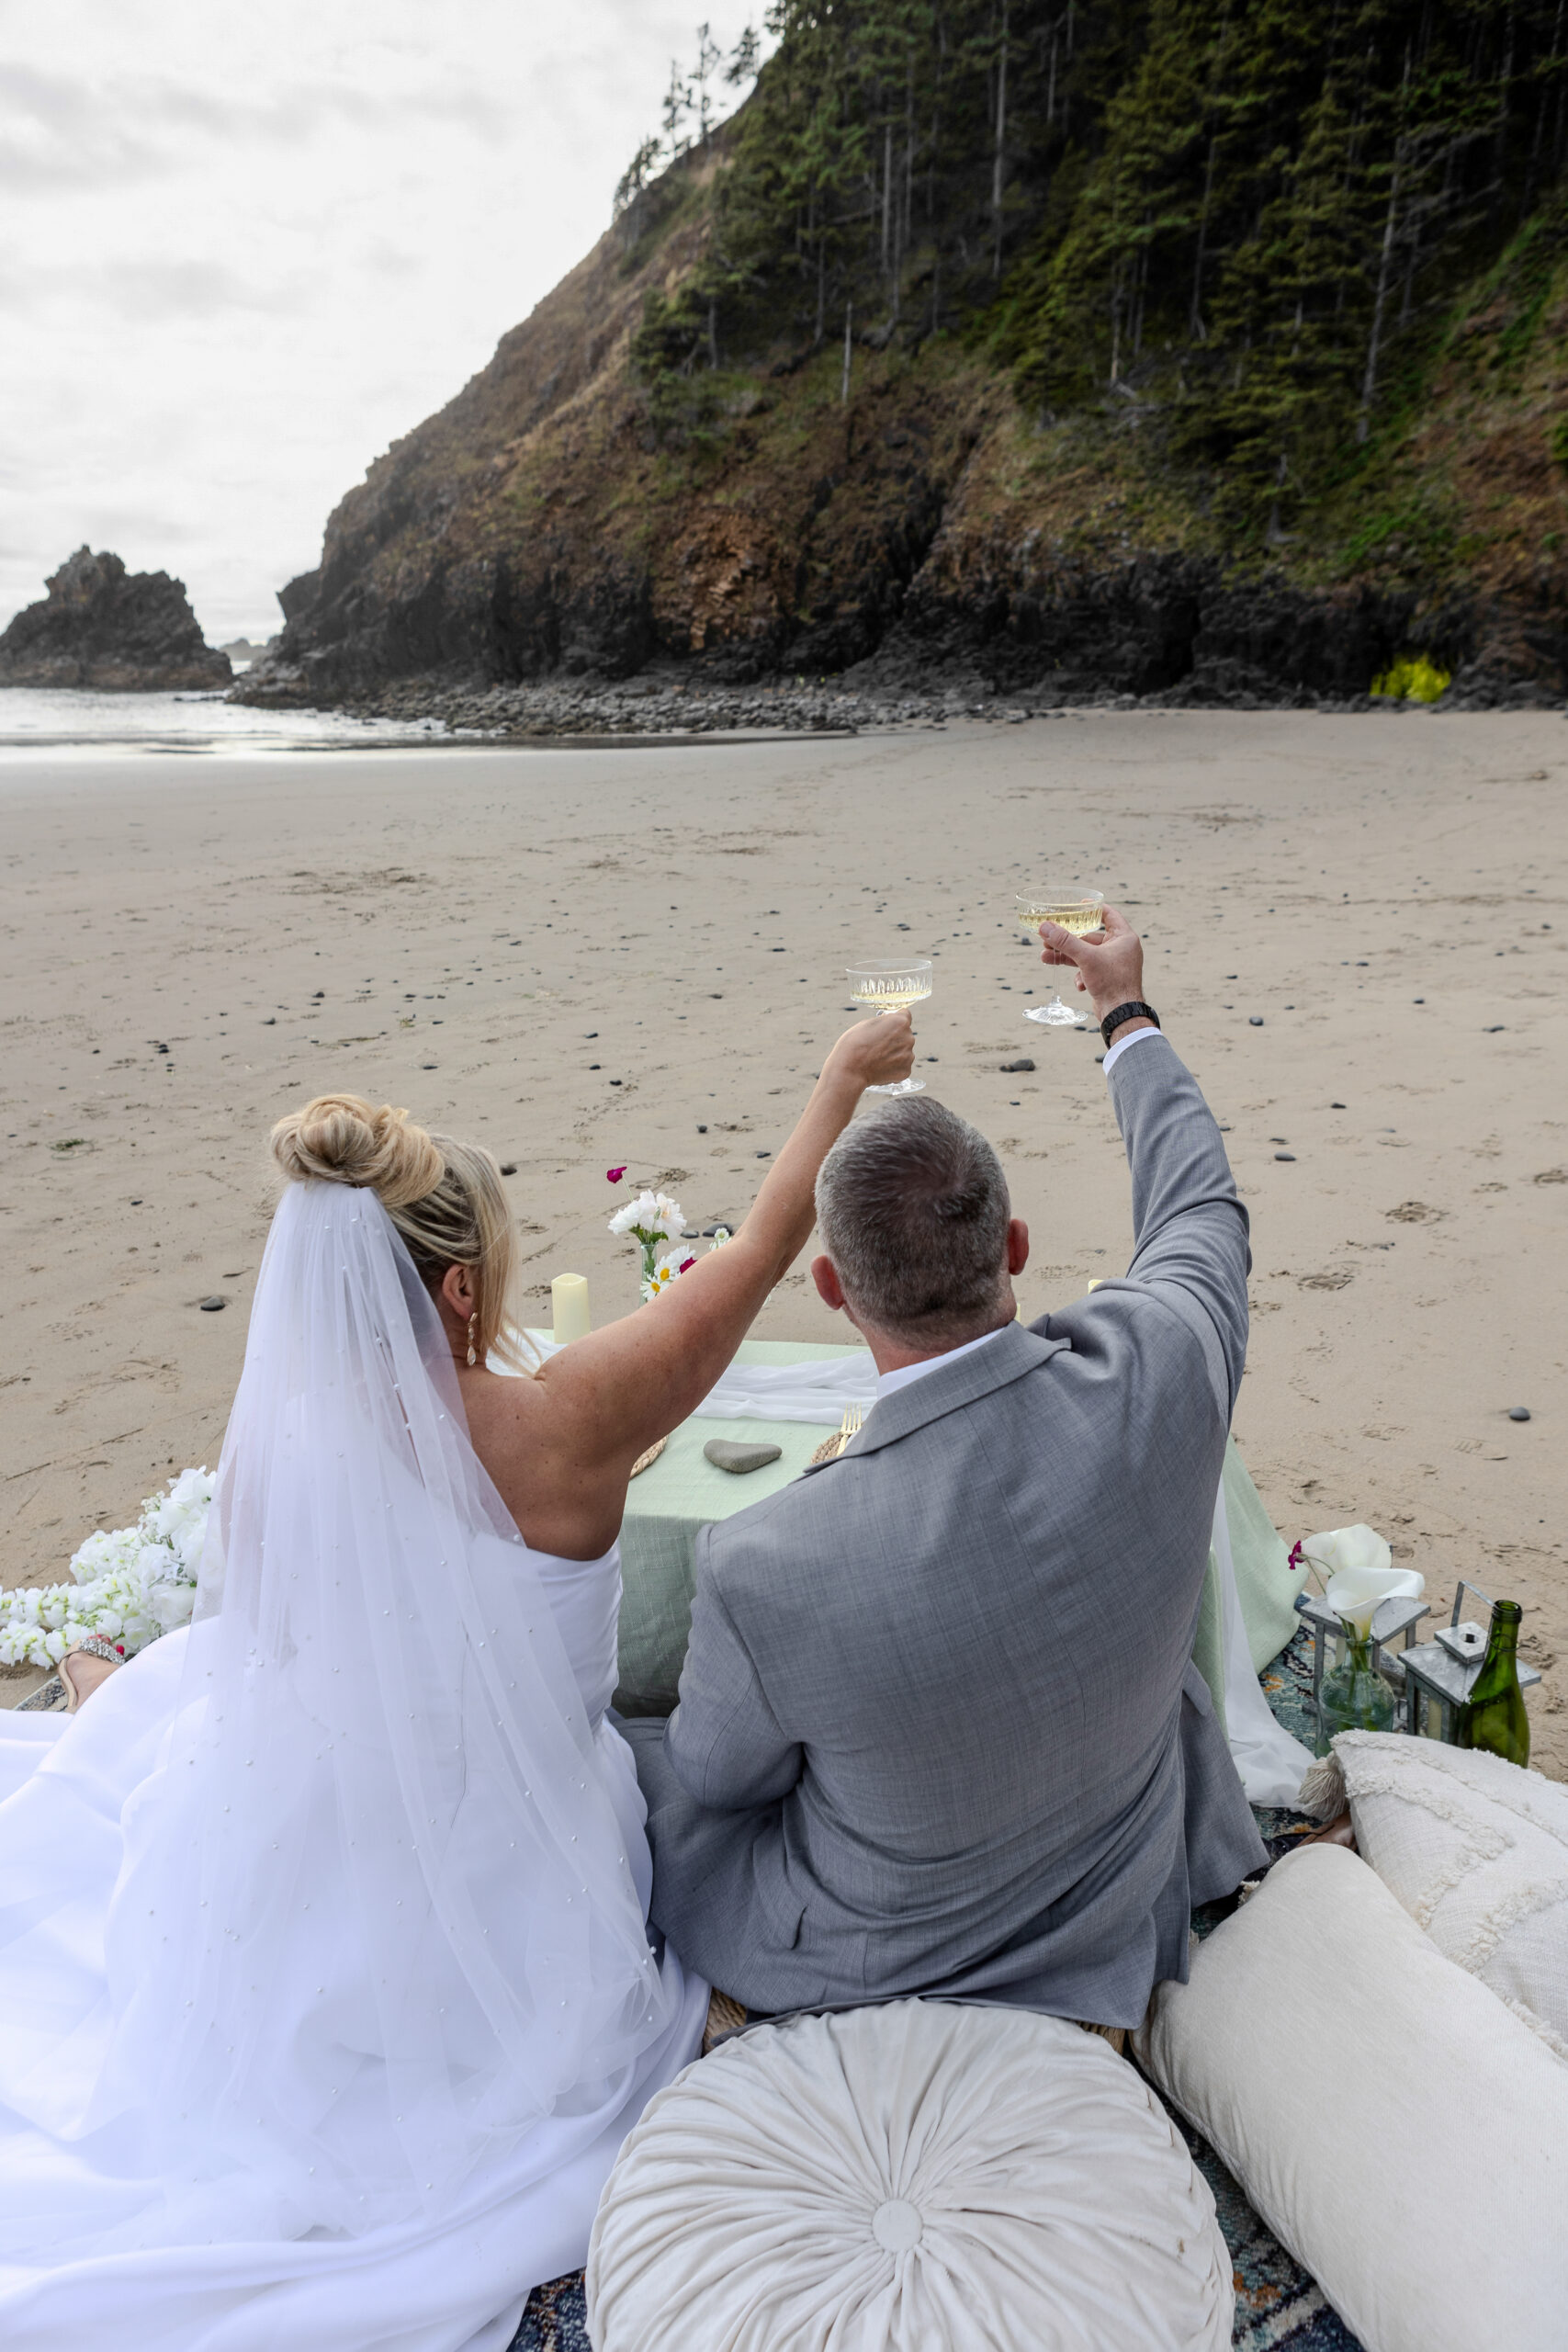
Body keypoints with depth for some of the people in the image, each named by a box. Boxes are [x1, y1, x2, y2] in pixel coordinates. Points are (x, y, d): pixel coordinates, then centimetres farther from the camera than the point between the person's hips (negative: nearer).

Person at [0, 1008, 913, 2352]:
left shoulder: (272, 1444, -20)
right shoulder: (558, 1431, -29)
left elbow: (255, 1662, 0)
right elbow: (765, 1243, -17)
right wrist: (847, 1075, -4)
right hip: (501, 1879, -4)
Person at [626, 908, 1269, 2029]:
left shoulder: (769, 1569, -38)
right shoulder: (1158, 1377, -30)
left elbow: (718, 1781, -15)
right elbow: (1199, 1209, -5)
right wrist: (1128, 1010, 9)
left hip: (874, 1966, -3)